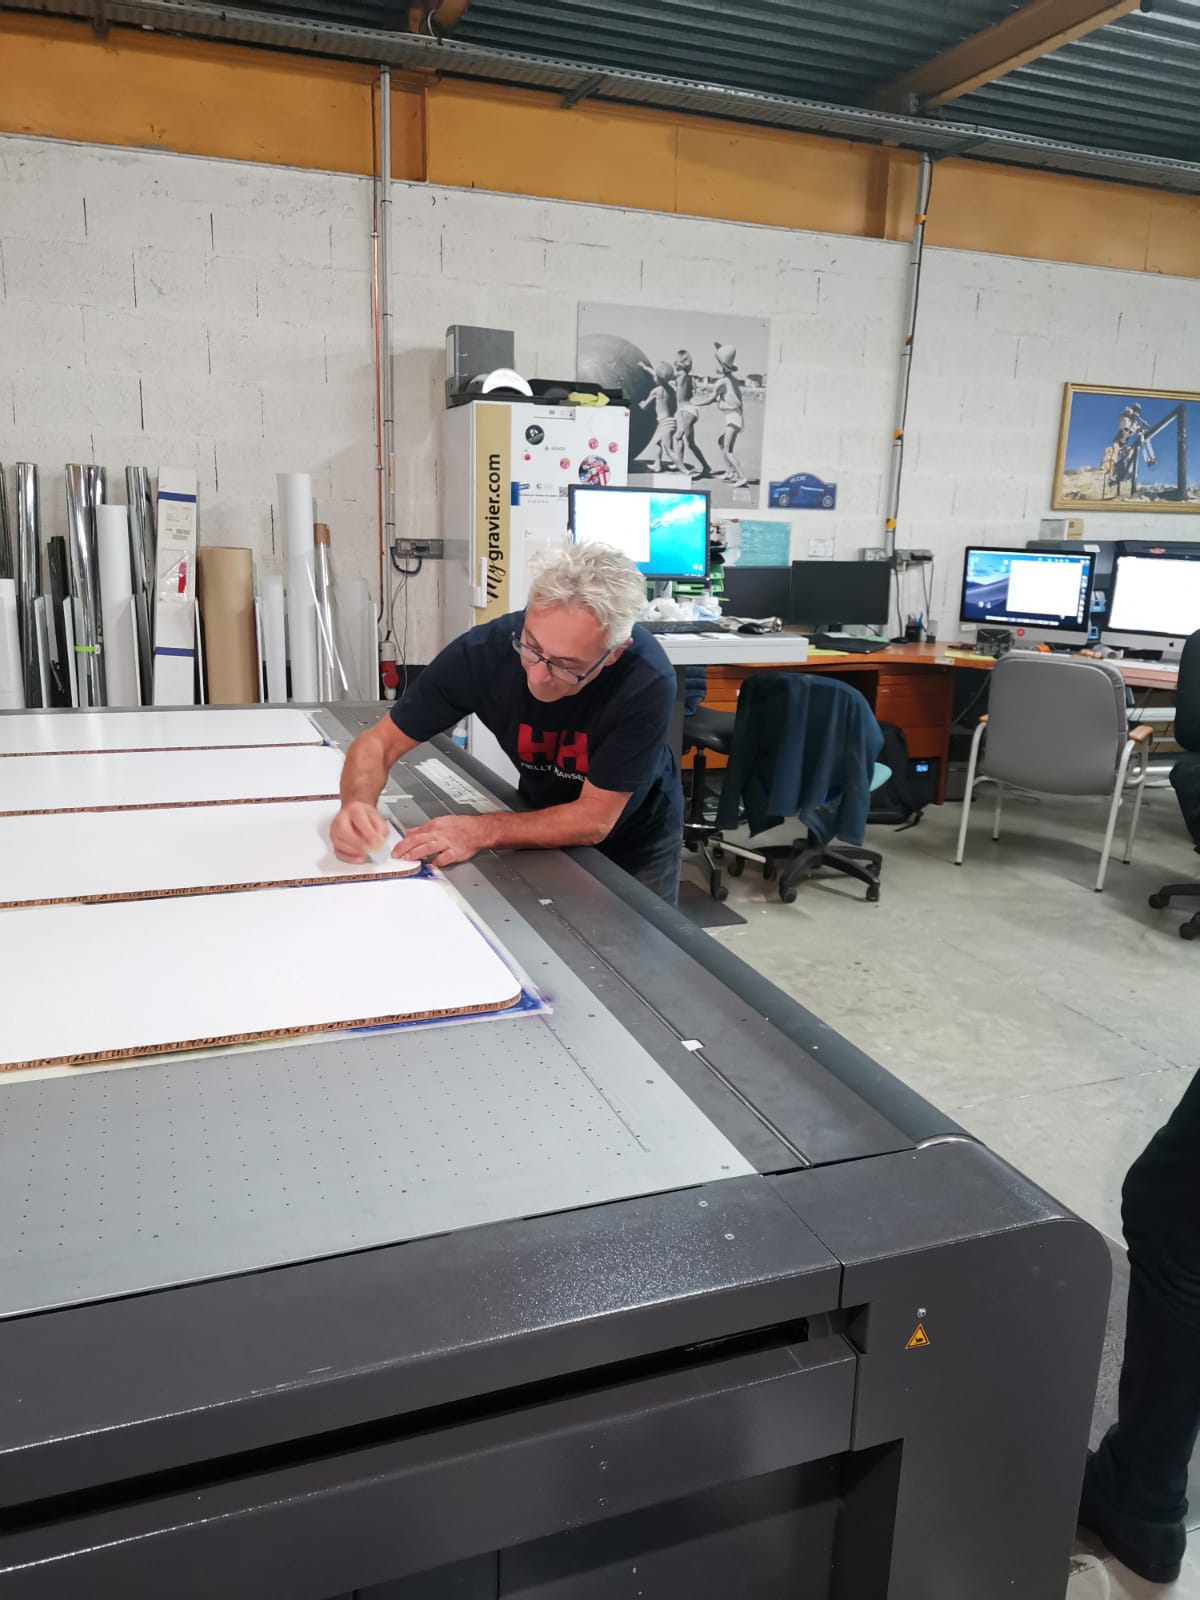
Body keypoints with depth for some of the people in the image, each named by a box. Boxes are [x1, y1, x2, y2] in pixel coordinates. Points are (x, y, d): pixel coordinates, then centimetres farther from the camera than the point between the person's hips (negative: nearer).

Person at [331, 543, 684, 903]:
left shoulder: (647, 681, -34)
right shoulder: (485, 650, -27)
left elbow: (594, 820, -28)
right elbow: (379, 742, -17)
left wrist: (482, 831, -40)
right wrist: (358, 804, -37)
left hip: (636, 845, -1)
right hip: (545, 823, 2)